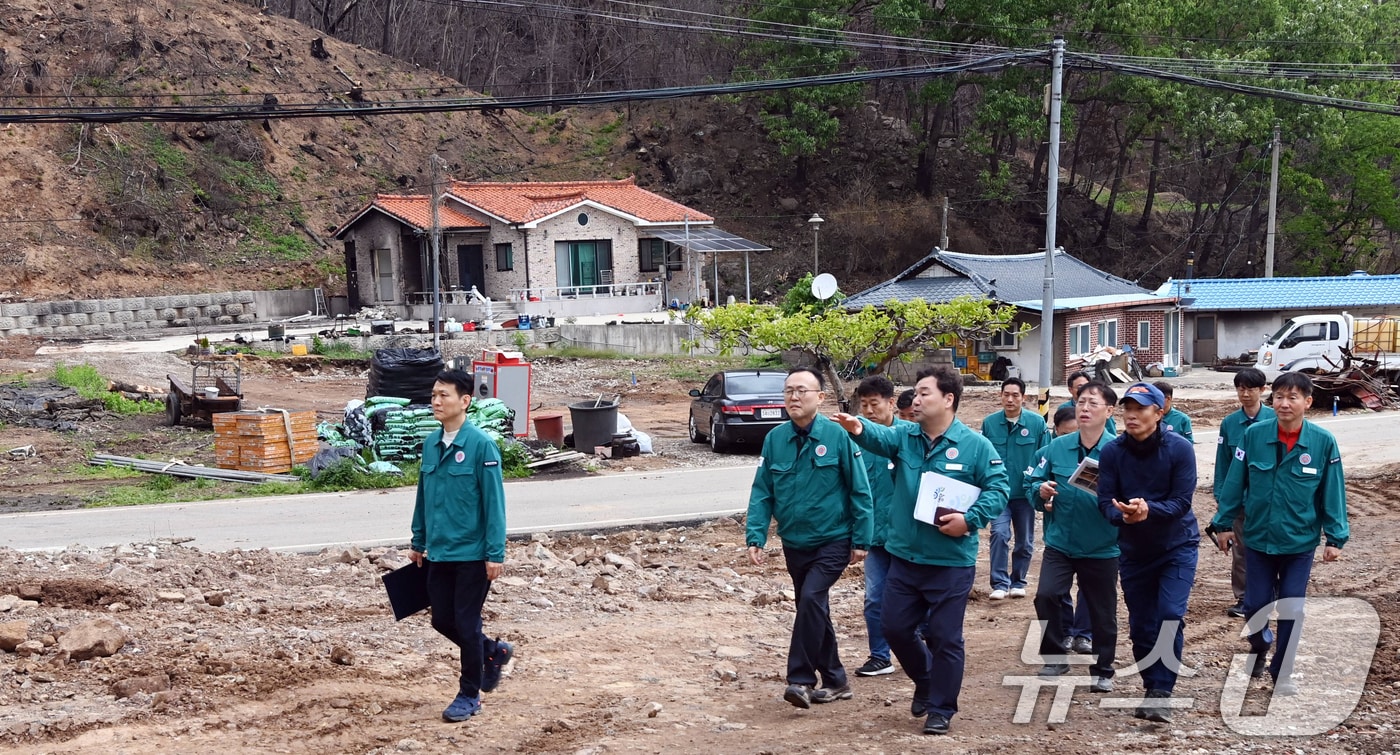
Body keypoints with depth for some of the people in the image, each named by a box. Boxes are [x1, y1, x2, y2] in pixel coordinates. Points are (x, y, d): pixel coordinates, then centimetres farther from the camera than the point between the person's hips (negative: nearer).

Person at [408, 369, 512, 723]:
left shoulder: (481, 445, -15)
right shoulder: (430, 444, 4)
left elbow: (494, 503, -15)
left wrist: (495, 554, -16)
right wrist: (418, 541, 16)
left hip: (472, 553, -6)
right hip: (438, 553, 7)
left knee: (466, 623, 2)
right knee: (442, 620, 12)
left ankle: (469, 696, 18)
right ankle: (493, 652, 37)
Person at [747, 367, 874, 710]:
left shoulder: (837, 436, -12)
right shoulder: (775, 439, -2)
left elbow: (860, 491, -8)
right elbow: (761, 493, 1)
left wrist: (861, 540, -8)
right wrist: (756, 536, -9)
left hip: (833, 540, -5)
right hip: (794, 543, 5)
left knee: (811, 600, -21)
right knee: (814, 609, 14)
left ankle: (801, 679, -14)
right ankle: (834, 681, 27)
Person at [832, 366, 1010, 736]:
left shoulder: (975, 445, -7)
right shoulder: (904, 436, 1)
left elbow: (998, 489, -7)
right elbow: (881, 437, -20)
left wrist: (970, 519, -21)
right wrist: (860, 428, -43)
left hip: (951, 562, -4)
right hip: (904, 556, 4)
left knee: (945, 637, 3)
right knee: (895, 627, 12)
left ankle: (941, 709, 17)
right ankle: (925, 681, 38)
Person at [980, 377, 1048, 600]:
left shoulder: (1037, 422, -5)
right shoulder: (989, 423, -3)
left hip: (1025, 493, 1)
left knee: (1024, 541, 12)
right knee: (999, 534, -17)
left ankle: (1018, 582, 29)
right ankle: (1000, 583, -10)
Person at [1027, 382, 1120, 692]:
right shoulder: (1055, 448, -3)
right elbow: (1032, 483, 6)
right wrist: (1041, 492, -15)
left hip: (1102, 547, -2)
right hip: (1060, 542, 2)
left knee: (1102, 611, 9)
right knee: (1046, 595, -14)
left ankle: (1102, 671, 28)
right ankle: (1054, 657, 8)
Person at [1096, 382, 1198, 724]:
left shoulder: (1179, 449, -16)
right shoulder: (1112, 452, -9)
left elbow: (1181, 501, -19)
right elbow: (1106, 502, -11)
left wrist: (1148, 510, -37)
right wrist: (1123, 515, -33)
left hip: (1177, 547, -3)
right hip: (1133, 550, 3)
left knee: (1170, 617, -16)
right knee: (1141, 625, 8)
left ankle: (1161, 692, -11)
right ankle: (1154, 689, 24)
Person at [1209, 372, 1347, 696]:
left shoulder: (1323, 442, -12)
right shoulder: (1253, 435, -11)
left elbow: (1332, 493, -5)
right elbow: (1235, 483, -3)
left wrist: (1335, 538, -4)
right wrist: (1224, 524, 1)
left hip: (1300, 543, -1)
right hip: (1258, 539, 1)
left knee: (1292, 609, 5)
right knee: (1256, 603, 11)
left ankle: (1282, 672, 22)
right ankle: (1259, 648, 41)